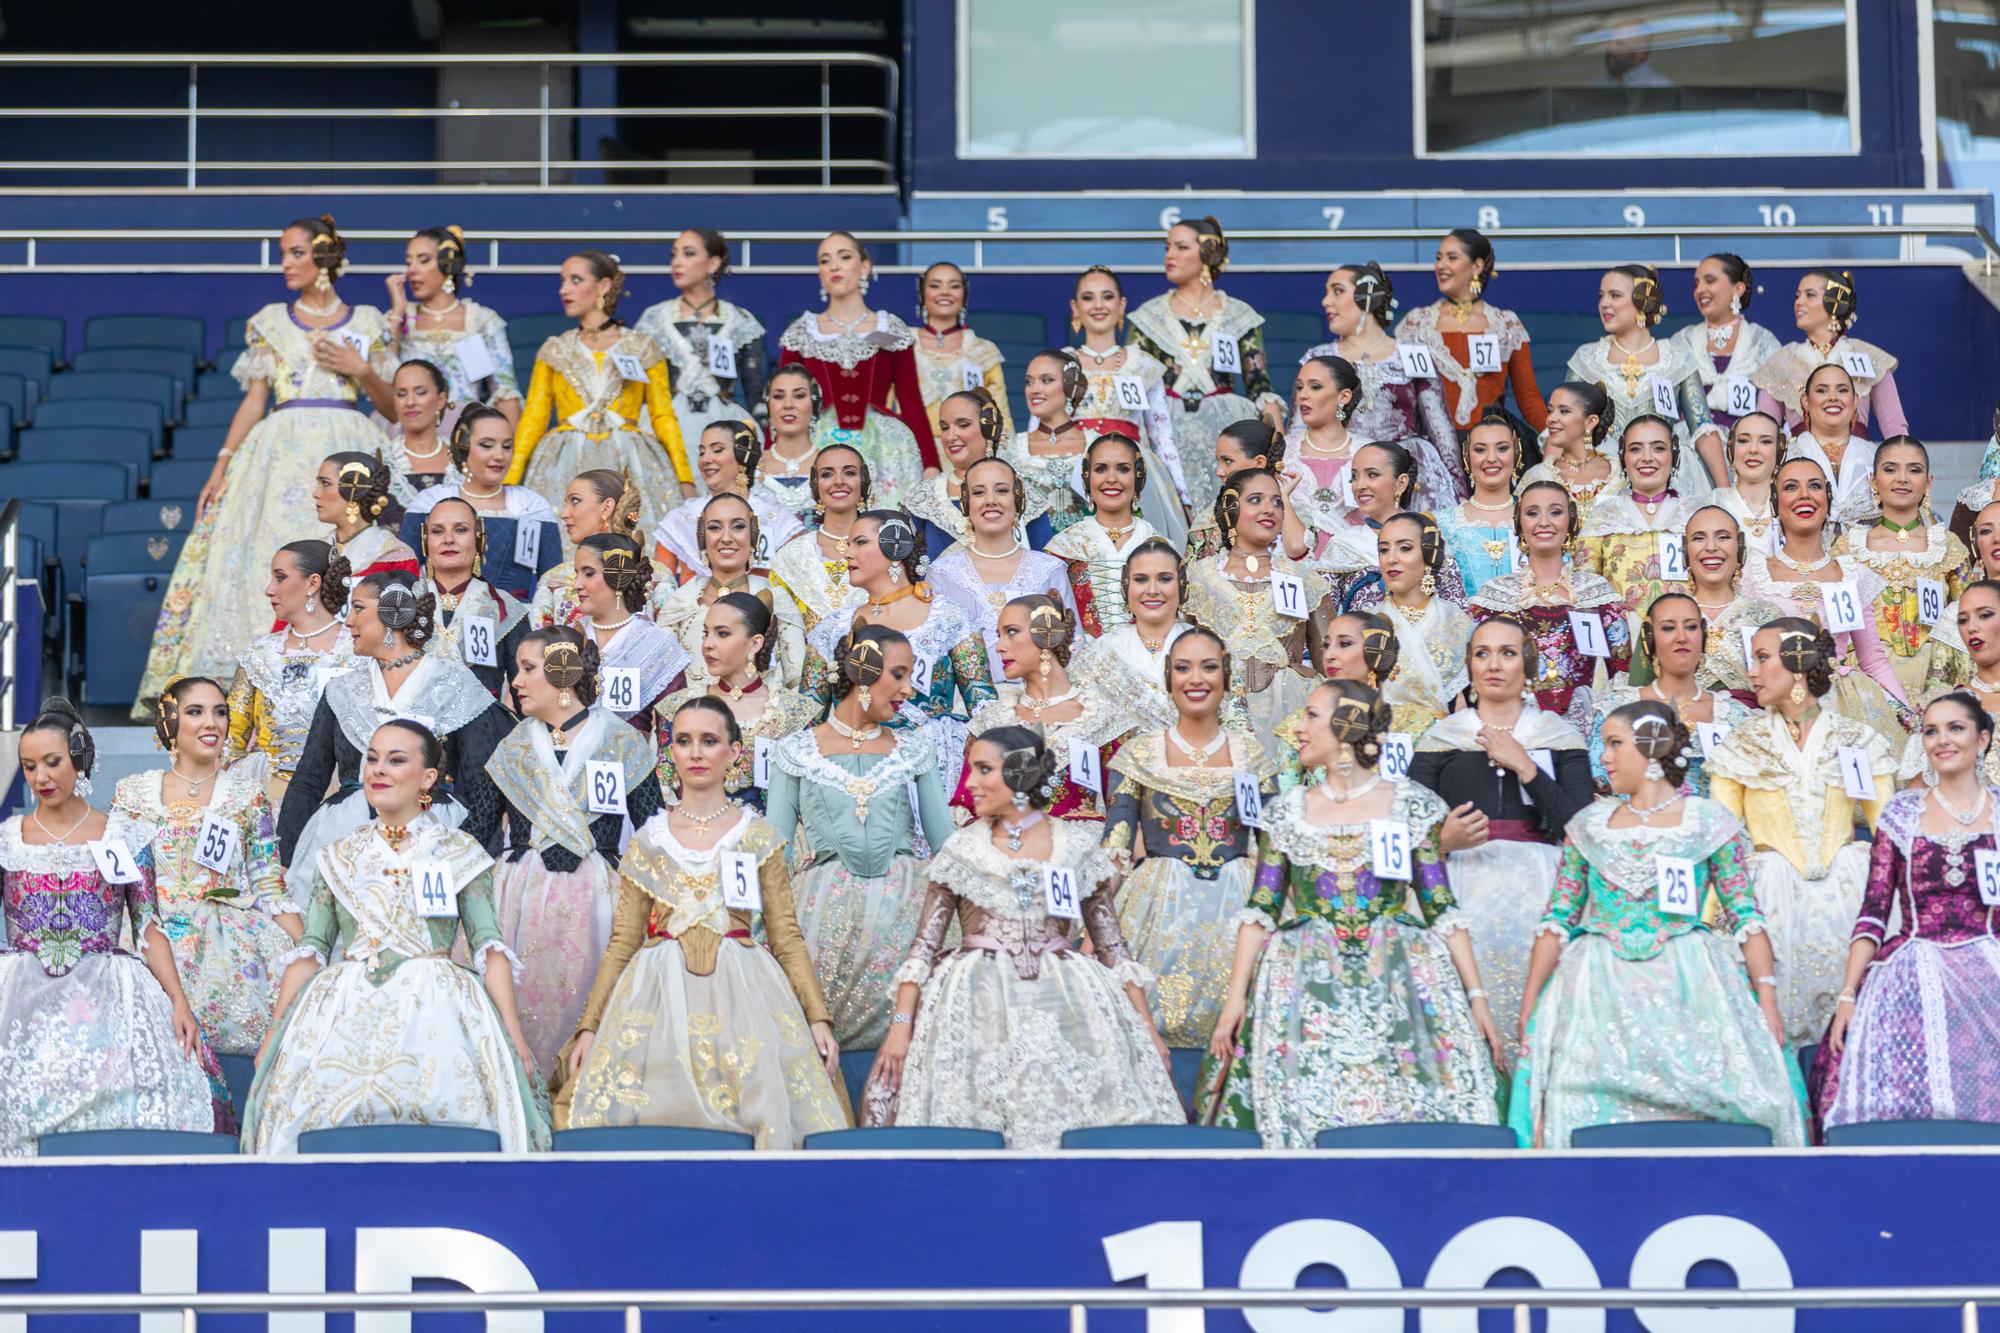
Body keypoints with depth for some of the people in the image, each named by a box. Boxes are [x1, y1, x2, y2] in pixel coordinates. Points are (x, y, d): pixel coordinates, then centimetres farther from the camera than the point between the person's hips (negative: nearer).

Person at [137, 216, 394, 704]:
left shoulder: (367, 322, 10)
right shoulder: (269, 323, 13)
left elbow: (393, 406, 11)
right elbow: (254, 401, 10)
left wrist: (363, 369, -6)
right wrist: (223, 464, 2)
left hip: (349, 447, -1)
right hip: (282, 452, 1)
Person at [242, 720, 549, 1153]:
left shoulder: (459, 852, 12)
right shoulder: (338, 857, 20)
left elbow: (489, 945, 3)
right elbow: (310, 949, 14)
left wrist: (514, 1037, -8)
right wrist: (273, 1035, 3)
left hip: (435, 1004, -2)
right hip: (348, 1008, 2)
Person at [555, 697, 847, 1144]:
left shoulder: (758, 837, 8)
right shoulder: (649, 840, 11)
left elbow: (786, 937, 6)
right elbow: (623, 941, 11)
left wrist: (818, 1019, -4)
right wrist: (588, 1027, 5)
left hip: (741, 991, -1)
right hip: (663, 997, 1)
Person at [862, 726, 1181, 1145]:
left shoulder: (1076, 846, 7)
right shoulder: (960, 850, 7)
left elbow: (1113, 947, 9)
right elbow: (923, 947, 4)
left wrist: (1145, 1027, 3)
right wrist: (901, 1025, -7)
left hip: (1065, 999, 0)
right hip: (979, 1002, 0)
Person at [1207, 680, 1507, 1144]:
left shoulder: (1411, 806, 5)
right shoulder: (1286, 812, 11)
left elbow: (1442, 910, 3)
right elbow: (1260, 912, 6)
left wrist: (1476, 996, -3)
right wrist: (1235, 998, -4)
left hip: (1399, 984, -1)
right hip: (1308, 987, 1)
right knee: (1302, 1114, -8)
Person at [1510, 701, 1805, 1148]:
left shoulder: (1710, 823, 7)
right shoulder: (1589, 826, 15)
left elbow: (1746, 917, 3)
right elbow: (1557, 921, 14)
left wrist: (1767, 998, -8)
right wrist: (1528, 1007, 6)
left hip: (1688, 986, -2)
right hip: (1602, 990, 2)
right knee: (1586, 1111, -17)